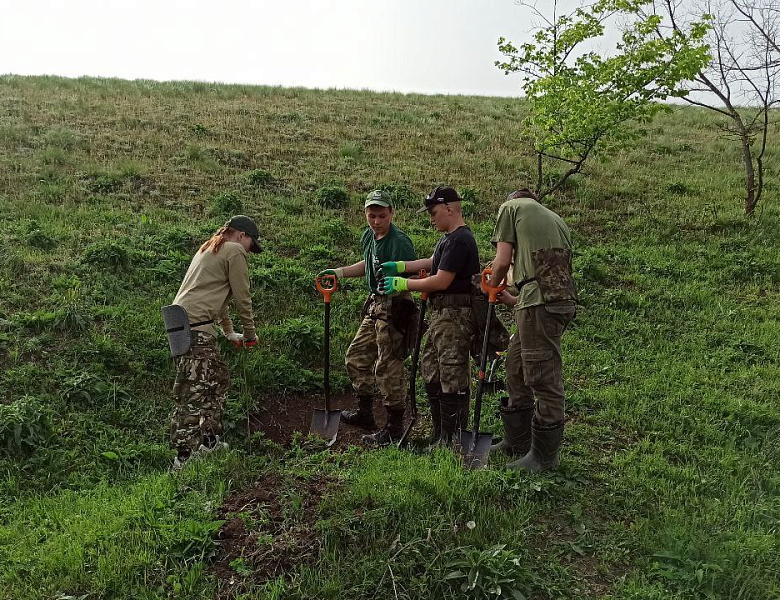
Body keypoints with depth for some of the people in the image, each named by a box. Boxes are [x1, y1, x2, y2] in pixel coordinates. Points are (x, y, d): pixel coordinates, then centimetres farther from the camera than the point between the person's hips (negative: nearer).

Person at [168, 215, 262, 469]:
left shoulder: (209, 249, 28)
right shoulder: (234, 251, -1)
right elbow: (242, 297, -1)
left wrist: (229, 332, 36)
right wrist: (250, 333, 11)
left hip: (180, 321, 10)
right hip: (196, 326, -10)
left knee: (218, 380, 17)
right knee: (195, 392, -8)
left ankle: (210, 440, 24)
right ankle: (184, 457, -6)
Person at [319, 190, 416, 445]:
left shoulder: (399, 242, -19)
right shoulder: (368, 236, 9)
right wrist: (338, 272, 23)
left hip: (394, 307, -10)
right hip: (374, 305, 10)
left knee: (388, 366, -6)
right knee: (356, 357, 18)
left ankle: (394, 426, 8)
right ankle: (364, 412, 34)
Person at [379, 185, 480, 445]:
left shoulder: (459, 240, -16)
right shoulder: (449, 238, 17)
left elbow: (441, 281, -20)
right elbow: (432, 262, 28)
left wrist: (403, 284, -10)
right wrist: (399, 266, 20)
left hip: (455, 316, -11)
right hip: (441, 315, 11)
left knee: (452, 378, -3)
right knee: (430, 372, 16)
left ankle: (452, 440, 6)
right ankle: (440, 433, 26)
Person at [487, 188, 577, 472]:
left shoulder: (511, 207, 9)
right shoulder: (555, 219, 30)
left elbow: (503, 260, 0)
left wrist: (492, 286, 20)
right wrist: (512, 300, 32)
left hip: (541, 303, -8)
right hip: (561, 298, 8)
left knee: (543, 378, -2)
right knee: (516, 369, 17)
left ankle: (544, 455, 7)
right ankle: (517, 441, 28)